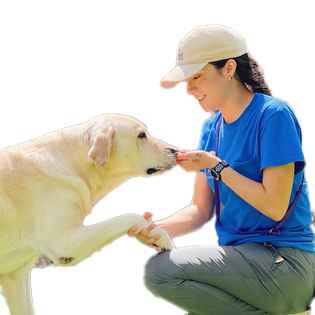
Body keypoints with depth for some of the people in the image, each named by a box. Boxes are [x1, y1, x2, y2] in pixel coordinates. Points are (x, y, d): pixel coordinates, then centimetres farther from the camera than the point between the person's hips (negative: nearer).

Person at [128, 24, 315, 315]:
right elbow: (201, 210, 8)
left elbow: (275, 207, -18)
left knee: (159, 271, -22)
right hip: (238, 257, 8)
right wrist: (157, 229, -11)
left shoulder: (274, 115, -13)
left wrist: (216, 166, -14)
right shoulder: (211, 128, 11)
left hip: (283, 262, -8)